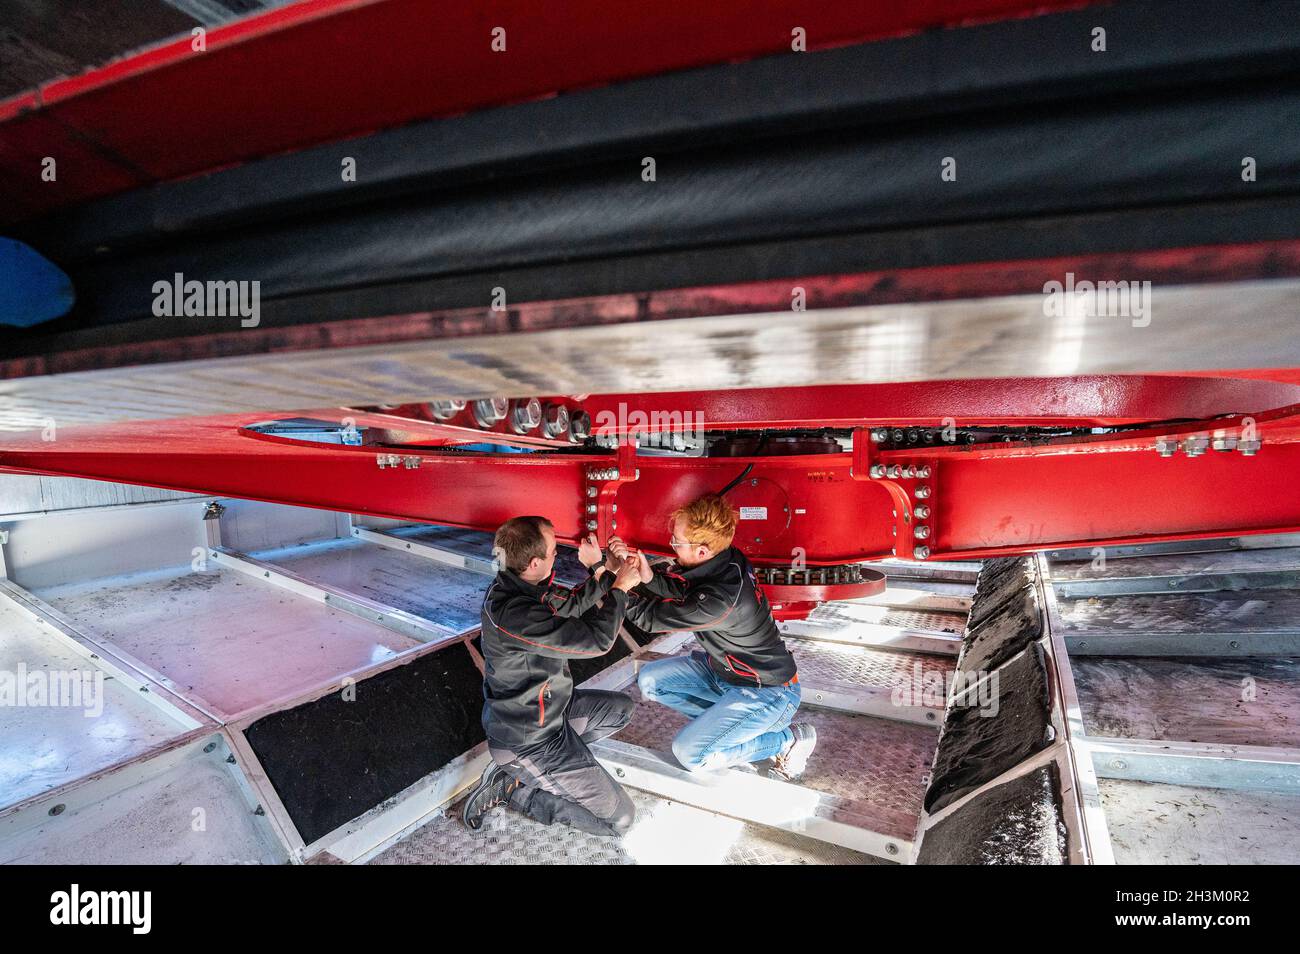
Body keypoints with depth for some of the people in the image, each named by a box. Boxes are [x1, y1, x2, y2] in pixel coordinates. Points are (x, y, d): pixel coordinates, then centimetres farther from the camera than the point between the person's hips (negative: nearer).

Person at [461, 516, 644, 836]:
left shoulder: (518, 583, -6)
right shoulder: (512, 612, -34)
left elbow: (570, 605, 9)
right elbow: (597, 639, -30)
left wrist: (607, 571, -3)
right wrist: (620, 587, -17)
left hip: (547, 707, 9)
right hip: (530, 737, -9)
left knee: (621, 708, 26)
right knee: (619, 818, -6)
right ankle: (512, 785, 1)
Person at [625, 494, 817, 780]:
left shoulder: (720, 599, -36)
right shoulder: (726, 559, -13)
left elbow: (650, 617, -24)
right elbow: (680, 586, -1)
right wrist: (649, 575, -22)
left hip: (767, 692, -8)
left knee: (690, 753, -14)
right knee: (649, 680, 3)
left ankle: (788, 739, 3)